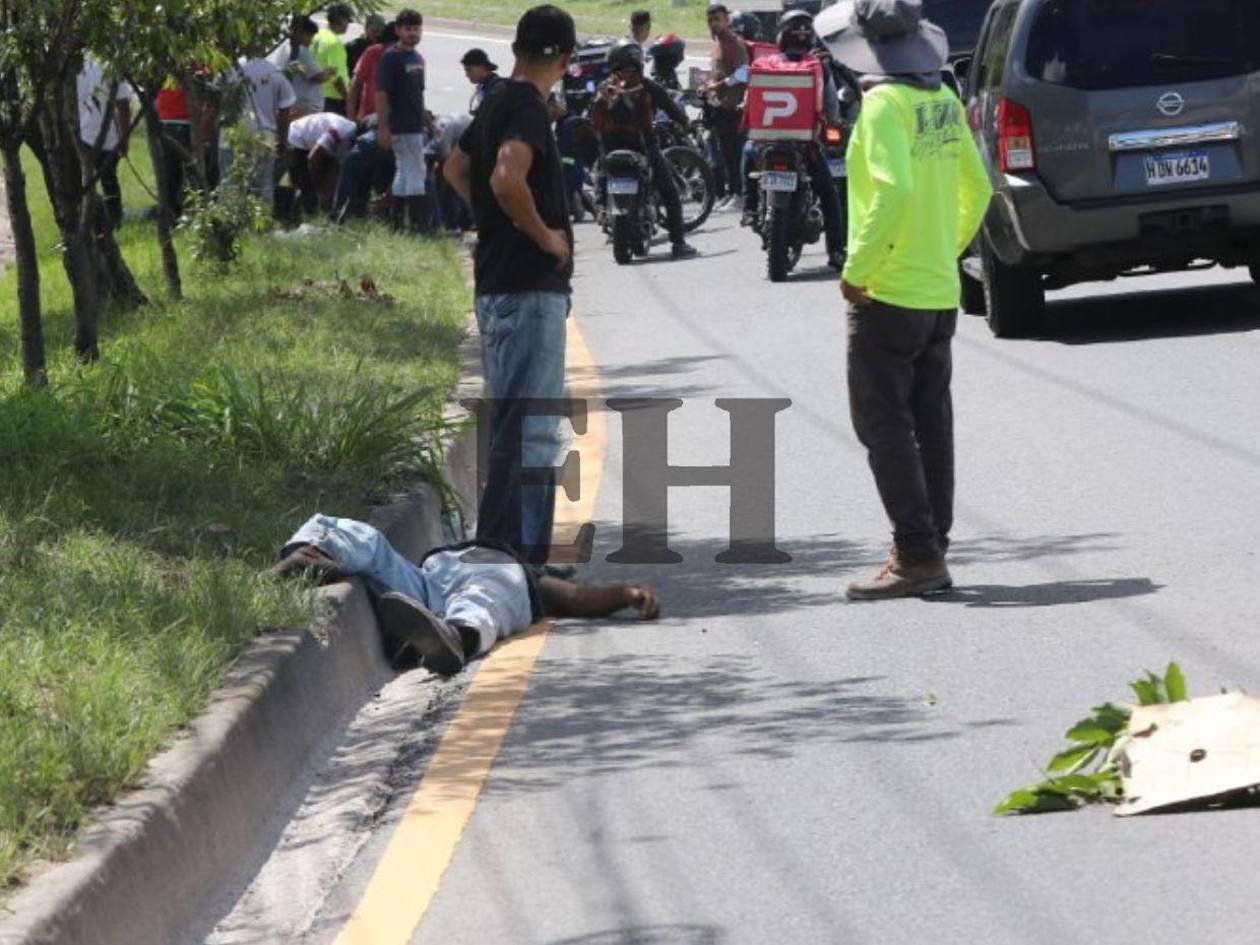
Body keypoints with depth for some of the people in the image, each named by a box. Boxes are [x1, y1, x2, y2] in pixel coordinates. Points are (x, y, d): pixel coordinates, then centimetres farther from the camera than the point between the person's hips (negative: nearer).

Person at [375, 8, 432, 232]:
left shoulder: (418, 58, 15)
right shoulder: (390, 58, -11)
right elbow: (381, 94, -15)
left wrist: (428, 121, 23)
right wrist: (382, 128, -20)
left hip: (416, 125, 9)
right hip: (402, 127, -9)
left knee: (404, 172, 12)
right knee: (416, 172, -8)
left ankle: (397, 222, 17)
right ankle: (419, 223, -6)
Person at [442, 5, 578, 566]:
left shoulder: (496, 105, 14)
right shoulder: (528, 109, -15)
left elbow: (457, 168, 31)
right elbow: (507, 179, -32)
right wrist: (545, 235, -17)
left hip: (496, 283, 10)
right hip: (530, 288, -10)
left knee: (510, 425, 16)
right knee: (530, 430, -10)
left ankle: (499, 549, 21)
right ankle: (518, 555, -12)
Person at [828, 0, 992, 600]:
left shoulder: (885, 104, -16)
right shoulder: (944, 101, 9)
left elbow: (893, 191, -27)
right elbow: (978, 188, 17)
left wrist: (857, 269, -19)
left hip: (886, 295, -8)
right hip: (940, 292, 8)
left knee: (883, 425, -3)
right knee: (930, 424, 11)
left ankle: (916, 556, -6)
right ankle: (931, 557, 15)